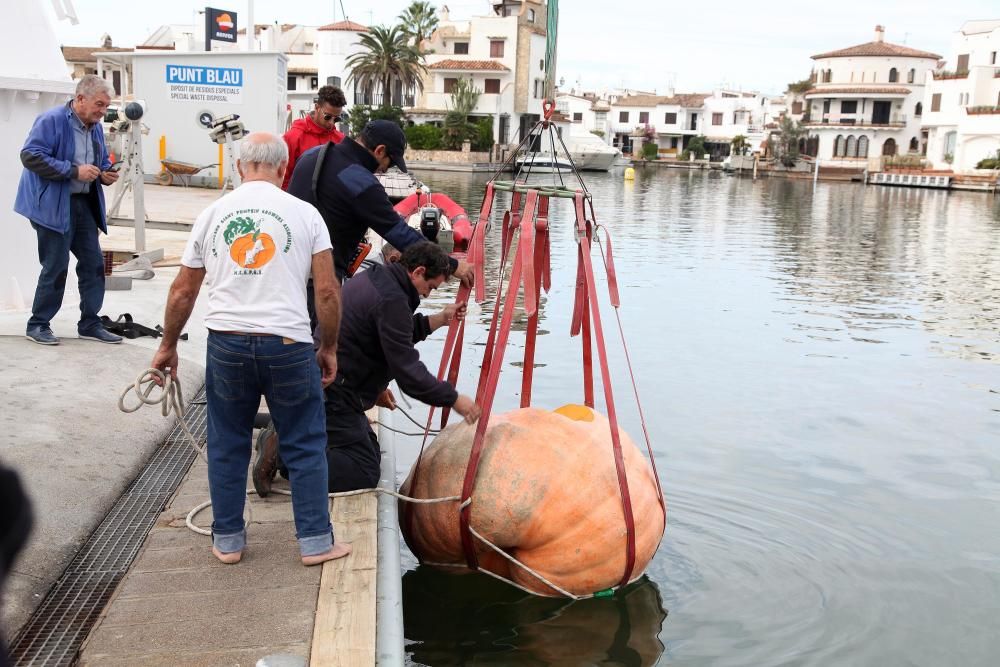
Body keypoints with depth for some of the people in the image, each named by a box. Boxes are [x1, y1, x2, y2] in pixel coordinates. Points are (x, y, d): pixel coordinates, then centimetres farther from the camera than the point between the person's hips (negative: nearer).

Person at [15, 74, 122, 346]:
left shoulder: (96, 127, 11)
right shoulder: (52, 120, -14)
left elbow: (103, 161, 24)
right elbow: (30, 155, -20)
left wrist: (106, 174, 0)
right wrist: (74, 170, -24)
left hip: (84, 204, 8)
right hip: (54, 206, -8)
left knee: (93, 263, 8)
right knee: (56, 267, -4)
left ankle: (90, 323, 18)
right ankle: (38, 325, 11)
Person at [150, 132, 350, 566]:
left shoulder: (212, 215, 7)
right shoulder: (304, 213, 0)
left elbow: (182, 292, 11)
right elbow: (327, 291, -3)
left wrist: (168, 346, 23)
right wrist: (329, 348, 9)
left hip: (227, 343, 2)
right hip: (287, 344, -2)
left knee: (227, 446, 16)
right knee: (305, 446, 10)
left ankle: (227, 541, 25)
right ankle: (316, 542, 16)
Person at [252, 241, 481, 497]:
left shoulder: (374, 278, 10)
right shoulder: (391, 300, -21)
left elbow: (396, 337, 23)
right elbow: (408, 372, -21)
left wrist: (439, 319, 19)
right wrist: (454, 399, -12)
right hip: (331, 394, -11)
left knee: (371, 451, 18)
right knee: (365, 473, -8)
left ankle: (281, 441, 11)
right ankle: (281, 454, -11)